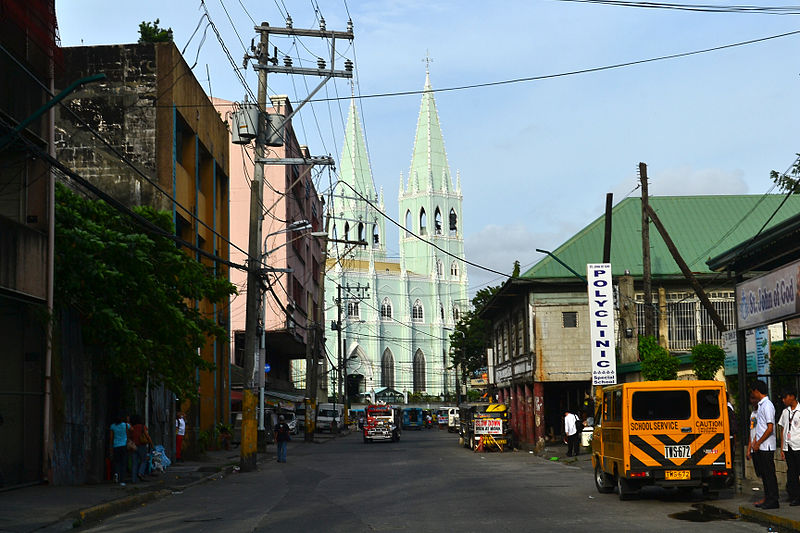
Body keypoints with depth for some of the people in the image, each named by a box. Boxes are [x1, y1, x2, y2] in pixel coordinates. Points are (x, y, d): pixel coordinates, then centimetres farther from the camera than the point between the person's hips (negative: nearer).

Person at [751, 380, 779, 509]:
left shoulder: (767, 405, -15)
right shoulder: (760, 405, 15)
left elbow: (770, 428, -19)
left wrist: (758, 443, -16)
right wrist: (755, 442, 17)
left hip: (766, 446, -9)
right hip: (760, 447, 9)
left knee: (769, 474, -5)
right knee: (764, 474, 12)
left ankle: (773, 501, -1)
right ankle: (768, 499, 18)